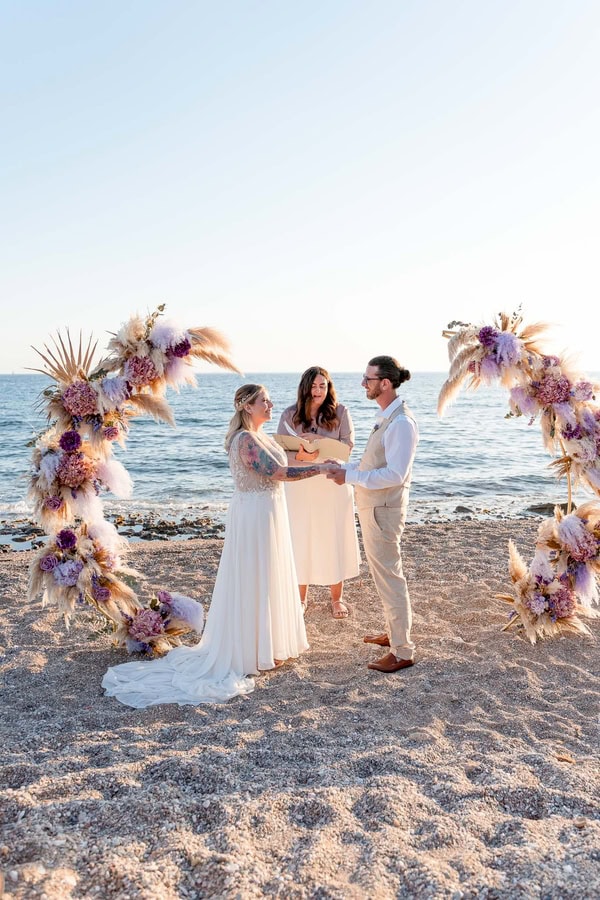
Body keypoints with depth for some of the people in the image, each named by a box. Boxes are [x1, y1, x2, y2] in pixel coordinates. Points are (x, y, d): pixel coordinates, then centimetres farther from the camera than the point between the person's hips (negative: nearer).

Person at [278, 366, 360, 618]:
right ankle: (300, 597, 24)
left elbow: (348, 445, -10)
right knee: (300, 541, 6)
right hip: (300, 486, 1)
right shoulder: (290, 415, -1)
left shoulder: (339, 412, -2)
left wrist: (319, 440, -23)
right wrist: (300, 456, -26)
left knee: (334, 540, 6)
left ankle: (336, 599, 22)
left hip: (332, 484, 0)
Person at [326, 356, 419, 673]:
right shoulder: (385, 417, 9)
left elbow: (394, 474, -26)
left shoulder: (401, 423, -21)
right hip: (372, 506, 10)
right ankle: (393, 632, 38)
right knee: (383, 573, 21)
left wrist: (350, 476, -24)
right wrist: (344, 468, 7)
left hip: (383, 510, -10)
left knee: (389, 576, -1)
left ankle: (402, 651, 12)